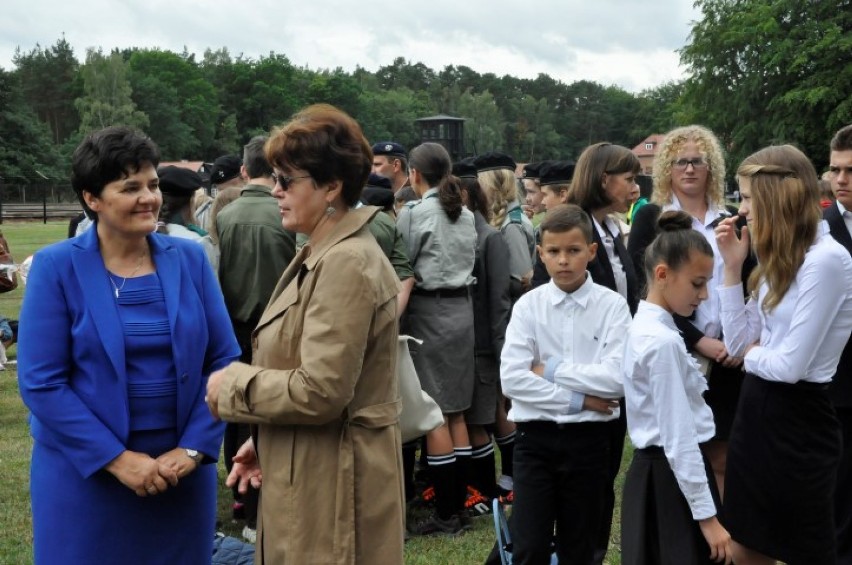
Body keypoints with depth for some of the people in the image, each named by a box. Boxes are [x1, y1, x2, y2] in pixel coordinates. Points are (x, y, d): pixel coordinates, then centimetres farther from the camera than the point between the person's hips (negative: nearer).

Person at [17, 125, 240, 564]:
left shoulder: (190, 258, 1)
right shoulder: (57, 266, -7)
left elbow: (223, 361, 1)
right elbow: (40, 382, -10)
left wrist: (194, 448, -9)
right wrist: (116, 458, -15)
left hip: (181, 467, 3)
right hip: (85, 472, -2)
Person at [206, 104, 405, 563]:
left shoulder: (346, 262, -21)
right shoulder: (323, 254, 12)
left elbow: (320, 391, -26)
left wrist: (230, 385, -12)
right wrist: (265, 440, 10)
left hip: (332, 481, -10)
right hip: (312, 473, 10)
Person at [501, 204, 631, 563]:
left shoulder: (612, 305, -4)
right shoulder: (528, 305, -2)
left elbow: (617, 378, -15)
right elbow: (512, 378, -10)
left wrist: (552, 370, -11)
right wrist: (578, 400, -12)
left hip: (588, 439, 0)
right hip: (535, 437, 0)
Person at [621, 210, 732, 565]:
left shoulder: (646, 327, 8)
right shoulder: (663, 342, -21)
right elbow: (679, 438, -21)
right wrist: (707, 515, -18)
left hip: (656, 472, 10)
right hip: (674, 479, -10)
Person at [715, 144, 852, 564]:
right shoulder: (780, 259, 9)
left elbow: (790, 365, -22)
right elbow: (738, 344, 5)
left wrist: (752, 354, -1)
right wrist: (733, 266, 0)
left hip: (796, 420, -8)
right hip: (756, 410, 9)